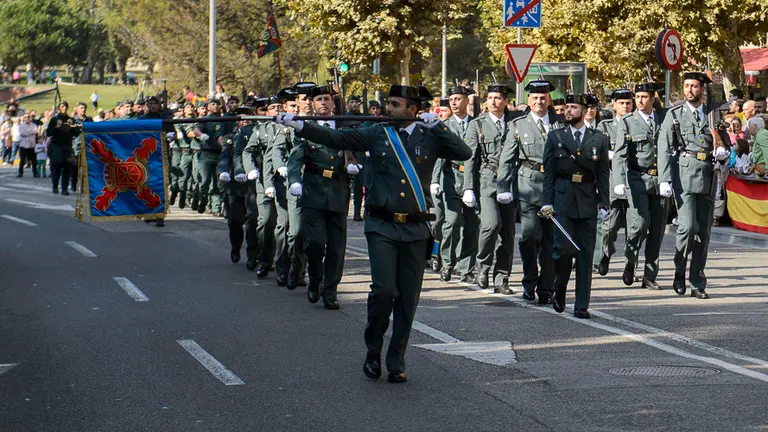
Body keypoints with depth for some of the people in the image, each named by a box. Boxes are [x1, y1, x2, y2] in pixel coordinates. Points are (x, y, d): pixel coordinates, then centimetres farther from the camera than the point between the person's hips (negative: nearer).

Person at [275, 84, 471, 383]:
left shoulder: (430, 137, 5)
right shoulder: (376, 134, 4)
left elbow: (464, 153, -4)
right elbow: (335, 138, 0)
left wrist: (438, 126, -9)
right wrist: (298, 125, -8)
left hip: (416, 229, 1)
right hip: (382, 226, -1)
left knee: (408, 298, 4)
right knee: (383, 290, -13)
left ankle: (396, 361, 17)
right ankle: (373, 352, 9)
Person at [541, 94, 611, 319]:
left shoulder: (599, 139, 8)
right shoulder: (555, 137, 8)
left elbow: (604, 174, 8)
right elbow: (548, 172, 5)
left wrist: (604, 203, 1)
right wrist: (547, 202, -2)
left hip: (588, 201, 1)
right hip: (562, 199, -1)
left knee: (585, 254, 1)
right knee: (564, 249, -10)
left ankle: (581, 305, 6)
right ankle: (559, 291, 15)